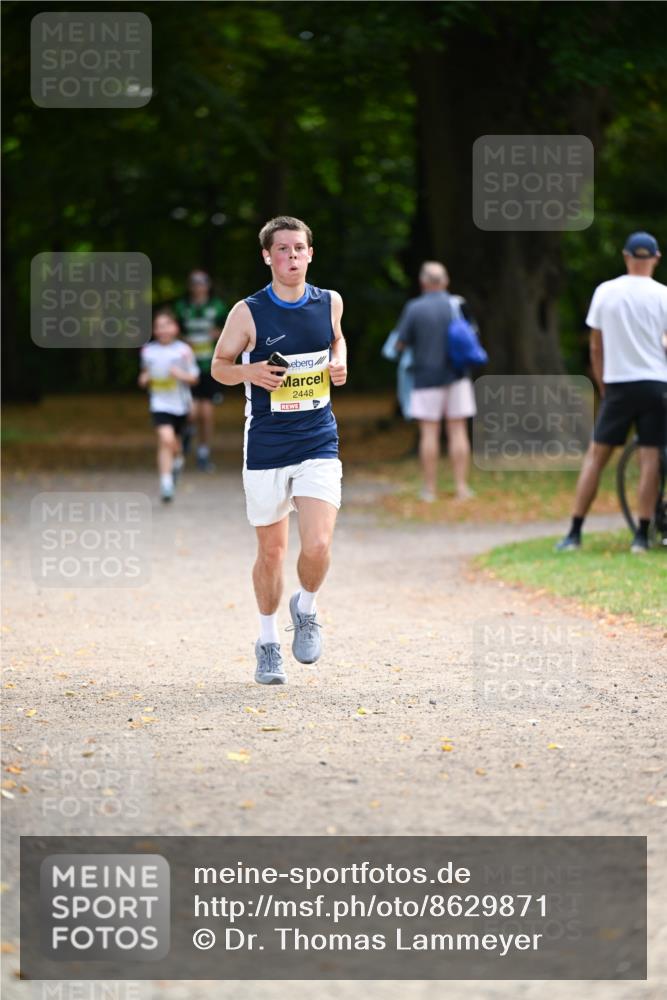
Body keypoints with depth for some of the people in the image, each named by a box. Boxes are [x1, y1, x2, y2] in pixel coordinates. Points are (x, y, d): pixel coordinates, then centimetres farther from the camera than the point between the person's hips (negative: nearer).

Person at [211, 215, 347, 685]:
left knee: (318, 545, -15)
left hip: (318, 443, 1)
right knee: (272, 552, 8)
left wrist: (339, 363, 3)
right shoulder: (248, 312, -6)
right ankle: (268, 643, 28)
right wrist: (248, 372, -17)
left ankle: (306, 610, 17)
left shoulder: (330, 302, 2)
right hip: (266, 447, -1)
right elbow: (219, 365, 4)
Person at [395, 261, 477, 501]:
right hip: (456, 377, 2)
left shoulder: (414, 308, -9)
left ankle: (430, 489, 2)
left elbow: (400, 343, -6)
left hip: (427, 377, -2)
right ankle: (462, 487, 3)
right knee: (458, 431, 4)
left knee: (429, 433, 1)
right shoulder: (457, 304, 0)